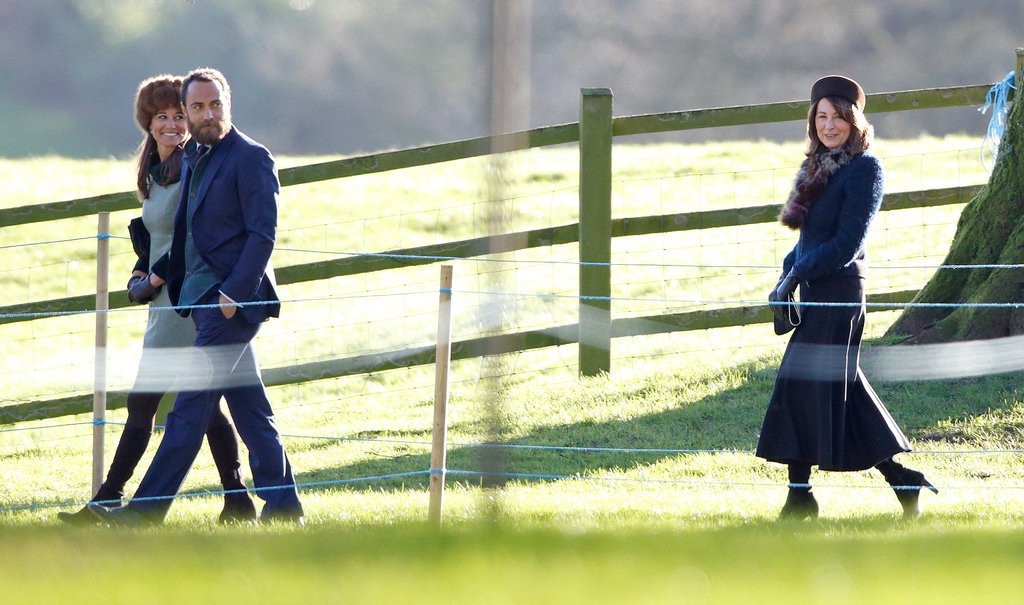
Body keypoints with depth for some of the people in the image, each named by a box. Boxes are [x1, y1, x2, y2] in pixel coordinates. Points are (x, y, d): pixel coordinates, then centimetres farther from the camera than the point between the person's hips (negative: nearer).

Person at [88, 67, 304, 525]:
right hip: (202, 299, 9)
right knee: (249, 408, 10)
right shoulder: (193, 161, 18)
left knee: (191, 406, -10)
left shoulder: (250, 158, -8)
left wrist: (233, 294, -19)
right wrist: (167, 280, 14)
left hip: (233, 302, -9)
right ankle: (281, 503, 14)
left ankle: (147, 510, -13)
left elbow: (263, 234, -14)